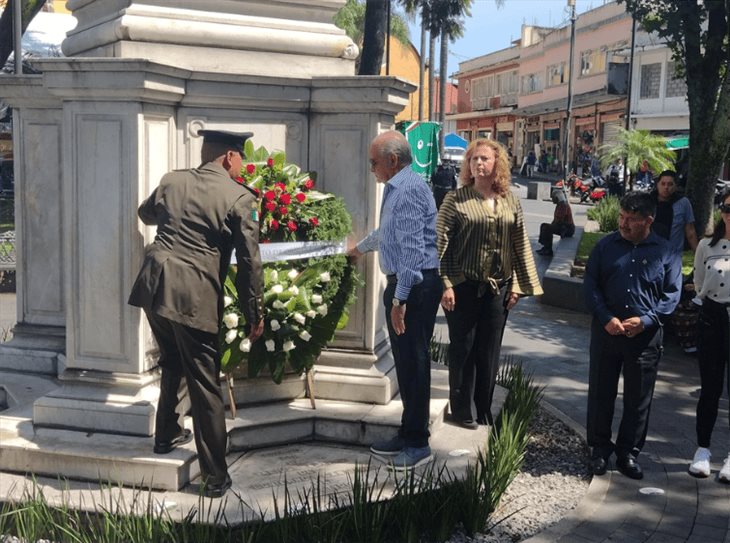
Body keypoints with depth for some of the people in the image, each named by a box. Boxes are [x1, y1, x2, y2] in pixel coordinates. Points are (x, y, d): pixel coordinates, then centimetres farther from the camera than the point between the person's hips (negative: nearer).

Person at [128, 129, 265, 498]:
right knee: (205, 386, 3)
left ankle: (167, 435, 42)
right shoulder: (240, 198, -5)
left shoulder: (171, 181, 10)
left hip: (153, 287, 6)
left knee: (173, 364, 28)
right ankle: (214, 477, 10)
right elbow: (249, 263, -5)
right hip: (194, 296, -5)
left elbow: (145, 214, 31)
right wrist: (255, 315, 4)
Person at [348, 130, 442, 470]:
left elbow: (412, 247, -23)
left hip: (415, 286, -10)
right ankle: (407, 435, 23)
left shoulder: (408, 190, -15)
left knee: (413, 363, -3)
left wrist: (400, 298, -25)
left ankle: (417, 444, 6)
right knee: (405, 362, 14)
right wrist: (361, 248, 53)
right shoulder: (395, 189, 17)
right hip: (401, 284, 10)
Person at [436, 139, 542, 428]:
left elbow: (520, 244, 9)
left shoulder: (510, 201, 6)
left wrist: (517, 284, 4)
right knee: (463, 349, 6)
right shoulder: (456, 199, -5)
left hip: (498, 288, 3)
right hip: (463, 286, -3)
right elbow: (441, 243, -8)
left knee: (490, 351, 10)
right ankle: (463, 410, 19)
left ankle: (484, 409, 24)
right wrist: (445, 284, -13)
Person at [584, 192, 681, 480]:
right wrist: (607, 318, -12)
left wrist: (646, 320, -12)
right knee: (601, 392, 8)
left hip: (645, 335, 0)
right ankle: (599, 449, 23)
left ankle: (628, 453, 21)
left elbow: (672, 293, 1)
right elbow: (590, 285, 1)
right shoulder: (606, 246, 2)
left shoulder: (664, 252, 1)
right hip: (606, 331, 1)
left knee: (638, 399, 7)